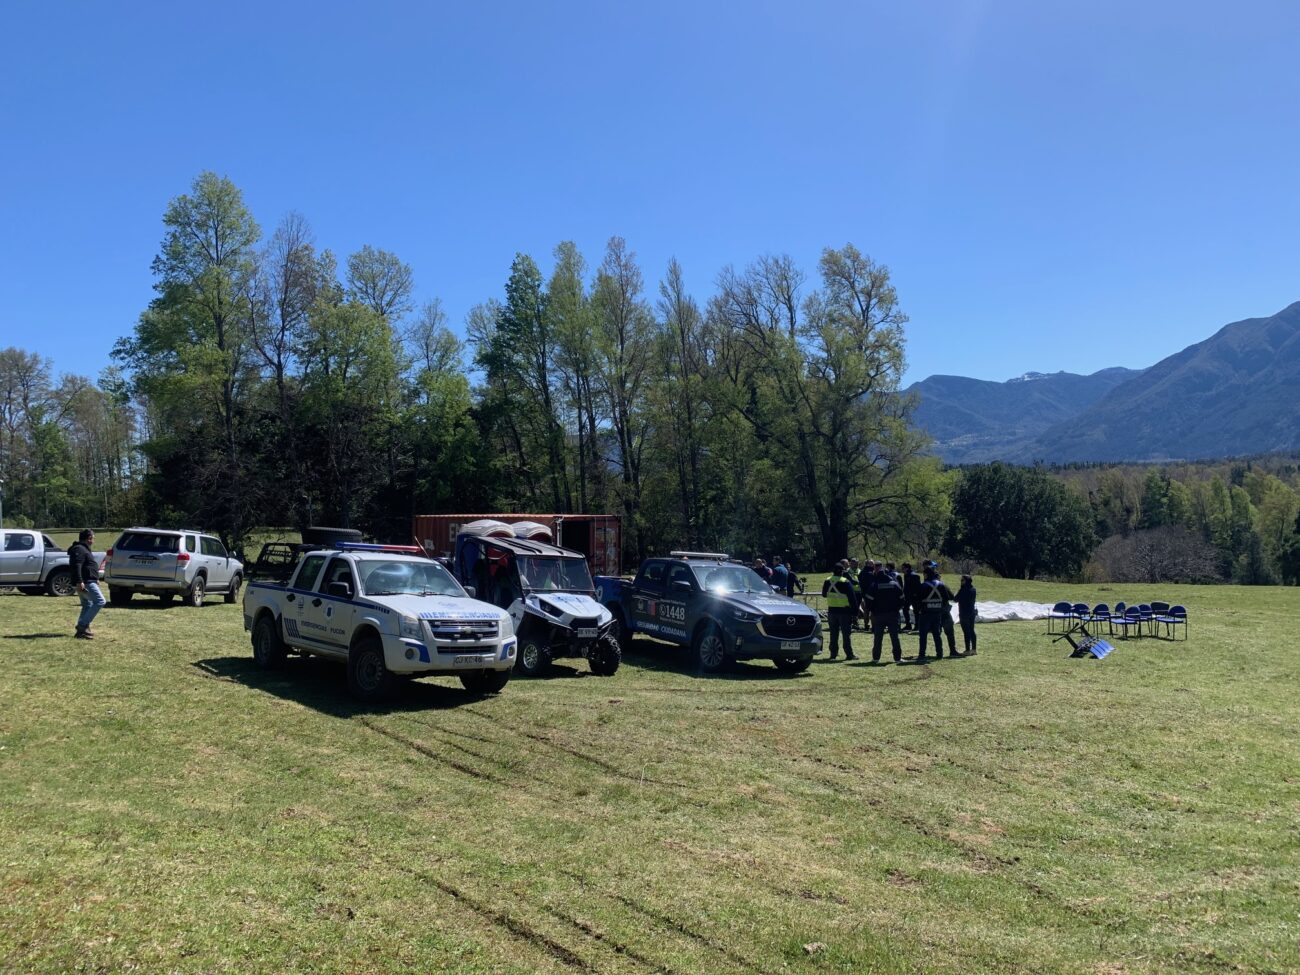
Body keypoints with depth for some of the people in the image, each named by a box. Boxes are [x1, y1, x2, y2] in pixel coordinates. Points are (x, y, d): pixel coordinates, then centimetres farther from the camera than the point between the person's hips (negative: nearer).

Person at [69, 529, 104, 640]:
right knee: (100, 601, -15)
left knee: (87, 606, 14)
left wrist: (95, 579, 36)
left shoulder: (83, 549, 23)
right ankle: (83, 625, -17)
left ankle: (81, 630, 15)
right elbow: (76, 566, -22)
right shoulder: (79, 549, -11)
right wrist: (79, 582, -30)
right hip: (86, 583, -11)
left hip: (87, 581, 11)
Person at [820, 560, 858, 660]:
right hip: (844, 610, -5)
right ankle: (849, 654, -1)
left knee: (833, 633, 12)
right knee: (846, 633, 0)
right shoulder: (845, 582, -13)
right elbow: (852, 597, -12)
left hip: (831, 610, 5)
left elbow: (824, 594, 18)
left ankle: (833, 653, 13)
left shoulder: (827, 581, 3)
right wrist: (855, 610, -8)